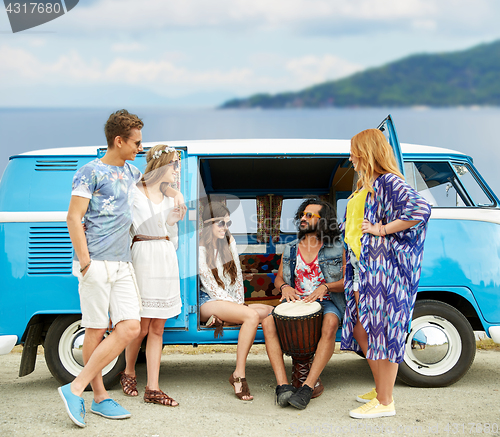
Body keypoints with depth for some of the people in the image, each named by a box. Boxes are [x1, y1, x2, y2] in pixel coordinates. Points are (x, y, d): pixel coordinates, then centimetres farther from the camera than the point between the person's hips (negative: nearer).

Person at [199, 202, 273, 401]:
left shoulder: (229, 241, 13)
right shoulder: (200, 249, -7)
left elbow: (237, 276, 13)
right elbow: (211, 286, -12)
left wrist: (240, 304, 0)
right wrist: (238, 308, -14)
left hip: (232, 302, 6)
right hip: (209, 302, -6)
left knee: (271, 311, -17)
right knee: (252, 315, -32)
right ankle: (238, 375, -31)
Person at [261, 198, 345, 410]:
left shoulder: (337, 249, 3)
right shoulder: (290, 249, 15)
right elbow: (278, 278, 21)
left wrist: (325, 286, -19)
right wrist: (284, 286, -3)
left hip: (326, 303, -3)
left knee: (330, 324, -40)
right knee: (268, 322, -27)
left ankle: (308, 386, -41)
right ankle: (283, 385, -34)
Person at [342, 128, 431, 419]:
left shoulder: (389, 182, -13)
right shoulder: (365, 185, 17)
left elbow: (421, 209, -28)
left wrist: (383, 229, -21)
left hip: (384, 267, -10)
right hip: (363, 267, 10)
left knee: (382, 330, -5)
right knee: (361, 329, 13)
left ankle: (385, 403, 3)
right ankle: (380, 390, 26)